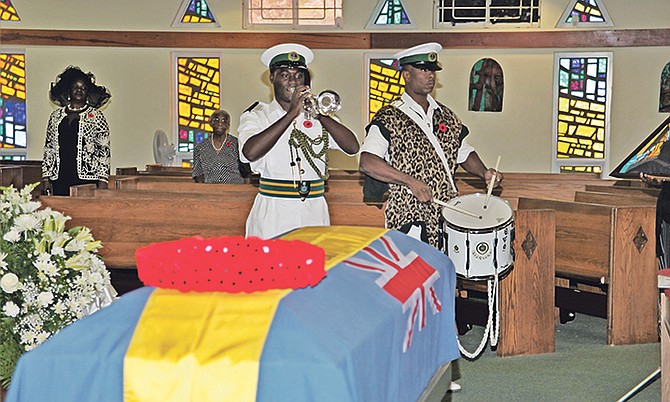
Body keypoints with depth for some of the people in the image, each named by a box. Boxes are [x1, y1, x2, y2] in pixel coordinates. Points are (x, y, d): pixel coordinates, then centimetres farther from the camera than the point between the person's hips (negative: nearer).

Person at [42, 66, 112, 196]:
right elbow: (48, 149, 15)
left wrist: (102, 181, -8)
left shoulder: (96, 117, 5)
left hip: (87, 180, -3)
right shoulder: (56, 116, 14)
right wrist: (46, 178, 7)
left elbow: (104, 151, 1)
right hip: (59, 180, 3)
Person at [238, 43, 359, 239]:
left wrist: (320, 116, -13)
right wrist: (291, 114, -16)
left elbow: (353, 147, -1)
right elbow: (251, 153, -17)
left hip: (314, 214, 2)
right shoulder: (256, 116, 5)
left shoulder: (318, 116, 13)